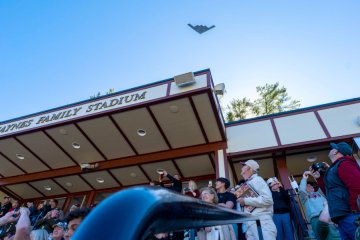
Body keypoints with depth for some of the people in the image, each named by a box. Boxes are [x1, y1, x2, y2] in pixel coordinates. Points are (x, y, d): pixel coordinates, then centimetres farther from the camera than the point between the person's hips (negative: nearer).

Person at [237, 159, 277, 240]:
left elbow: (268, 199, -18)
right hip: (250, 225, 8)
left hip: (262, 223, -8)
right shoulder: (247, 184, 22)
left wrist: (245, 201, -14)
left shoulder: (257, 180, -2)